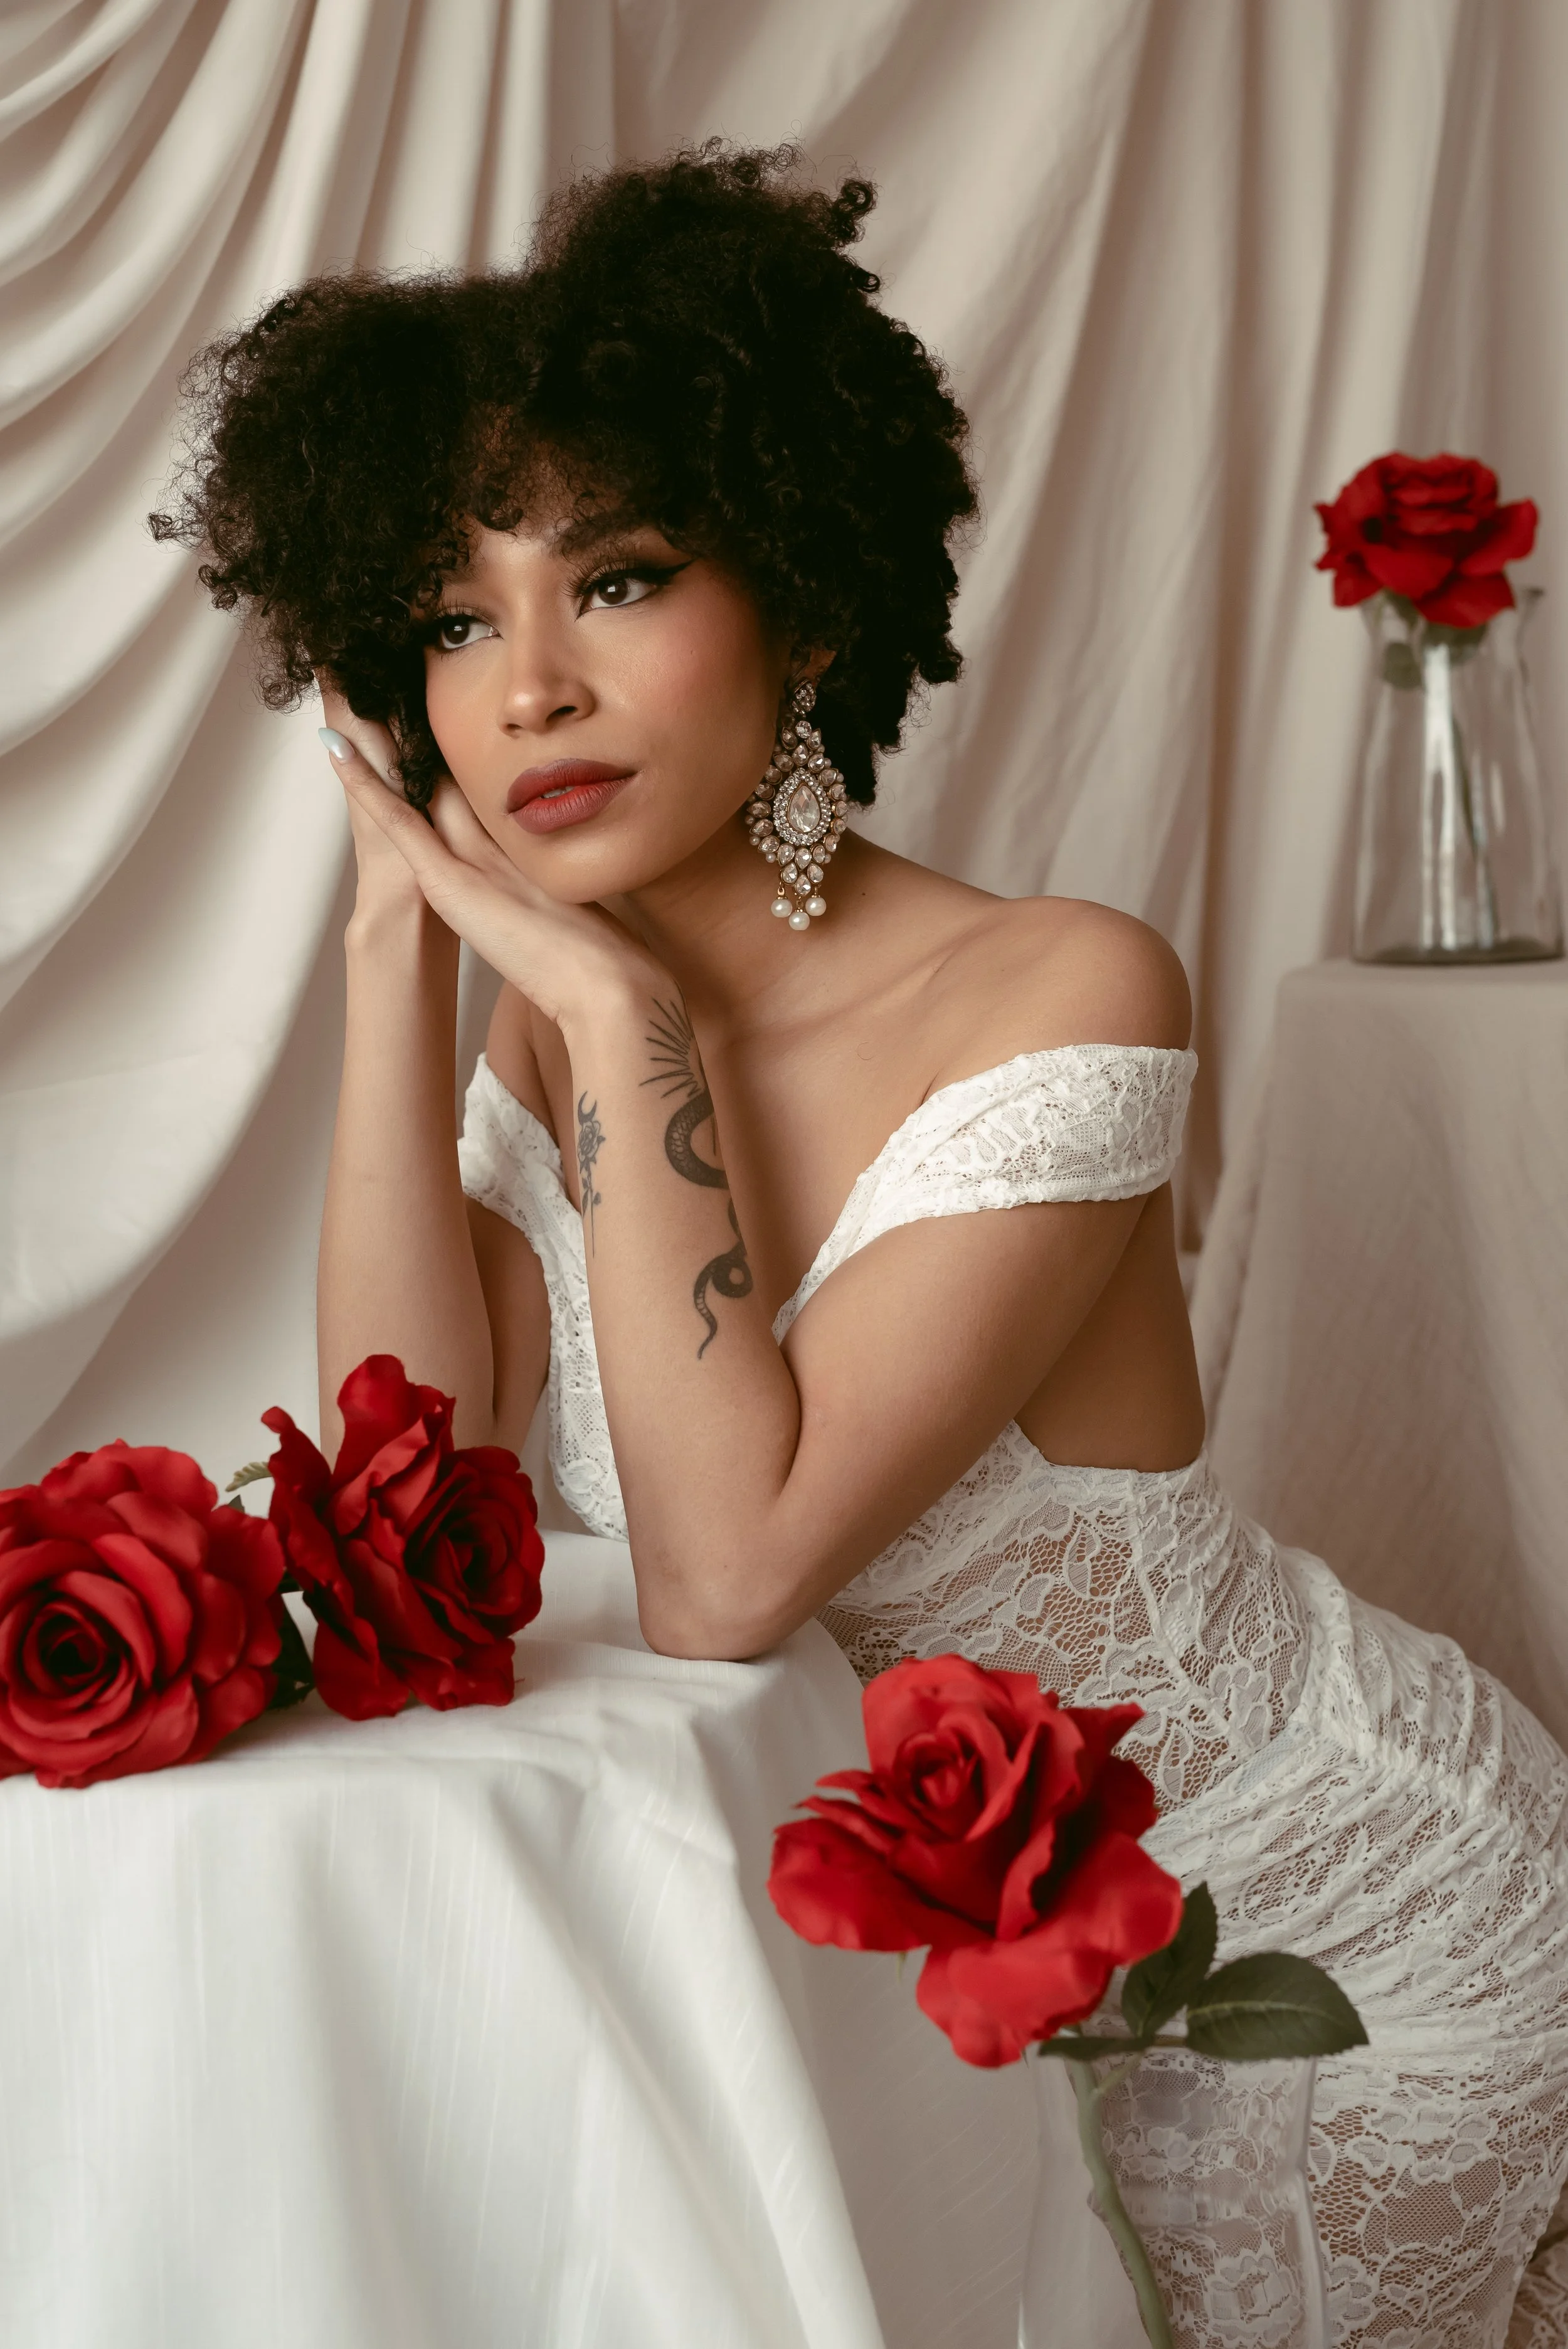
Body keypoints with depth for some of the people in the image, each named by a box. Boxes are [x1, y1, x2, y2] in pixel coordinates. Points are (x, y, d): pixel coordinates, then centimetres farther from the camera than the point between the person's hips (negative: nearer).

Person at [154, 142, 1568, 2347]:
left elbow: (728, 1570, -33)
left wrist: (622, 1011, -29)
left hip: (1348, 1926, -5)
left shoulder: (1061, 995, -27)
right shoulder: (562, 1027, -5)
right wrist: (398, 940, -18)